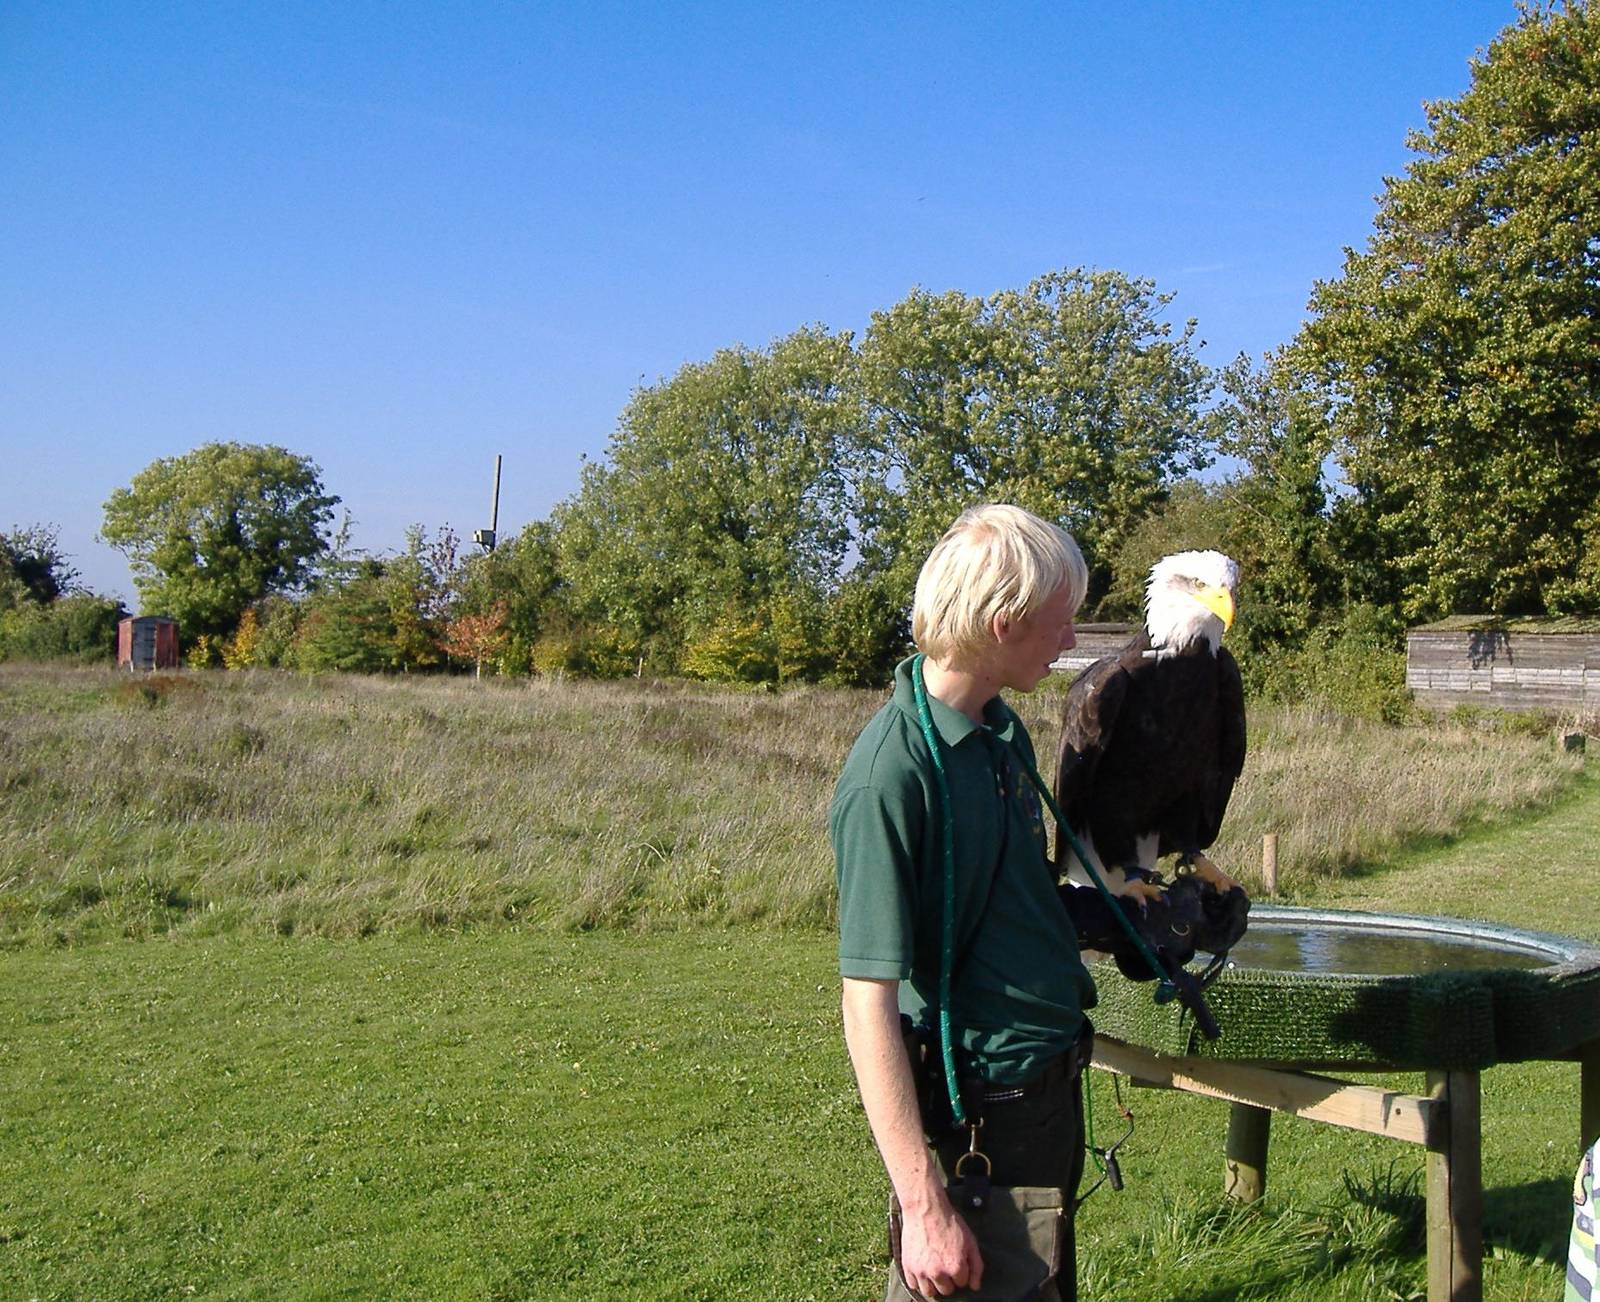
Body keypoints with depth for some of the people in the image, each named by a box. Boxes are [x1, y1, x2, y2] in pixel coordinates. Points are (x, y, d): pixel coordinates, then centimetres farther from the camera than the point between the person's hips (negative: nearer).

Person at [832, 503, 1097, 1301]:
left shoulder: (1003, 732, 2)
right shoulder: (892, 772, -25)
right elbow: (869, 1005, -25)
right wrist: (923, 1207, -25)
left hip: (1051, 1082, 9)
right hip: (979, 1118, -9)